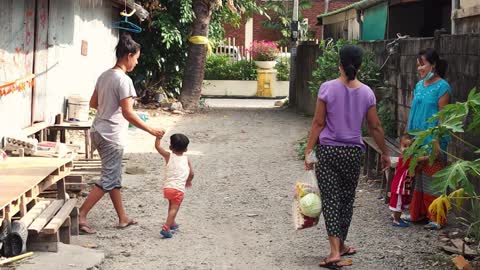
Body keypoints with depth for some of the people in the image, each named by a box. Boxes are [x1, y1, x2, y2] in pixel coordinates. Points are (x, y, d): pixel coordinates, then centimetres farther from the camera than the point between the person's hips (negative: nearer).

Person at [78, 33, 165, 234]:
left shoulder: (104, 76, 9)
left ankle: (123, 218, 24)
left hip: (99, 132, 9)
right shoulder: (124, 80, -18)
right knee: (108, 180, -2)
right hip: (112, 136, -9)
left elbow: (93, 103, 17)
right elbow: (128, 113, -22)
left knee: (115, 177, 16)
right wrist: (151, 130, -16)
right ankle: (81, 217, -4)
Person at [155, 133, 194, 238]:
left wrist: (158, 136, 19)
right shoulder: (186, 159, 7)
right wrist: (188, 181, 24)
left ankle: (172, 223, 42)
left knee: (172, 206, 26)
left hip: (167, 187, 3)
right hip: (179, 188, -3)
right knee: (174, 208, -8)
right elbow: (191, 173, 6)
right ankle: (166, 228, -24)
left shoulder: (168, 156, 7)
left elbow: (157, 146, 8)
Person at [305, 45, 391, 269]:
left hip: (328, 150, -2)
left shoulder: (328, 88, -9)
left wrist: (308, 150, -1)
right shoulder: (366, 92, -1)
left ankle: (335, 251, -12)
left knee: (331, 199, -1)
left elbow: (318, 123, -8)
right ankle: (341, 245, 29)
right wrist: (385, 153, 16)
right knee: (347, 198, 16)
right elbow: (375, 127, 4)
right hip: (353, 152, 2)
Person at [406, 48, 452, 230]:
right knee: (418, 177, 13)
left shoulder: (442, 87, -10)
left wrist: (436, 142, -18)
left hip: (432, 142, -7)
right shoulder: (419, 85, 11)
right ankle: (418, 213, 23)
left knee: (432, 180, -3)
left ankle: (437, 218, 4)